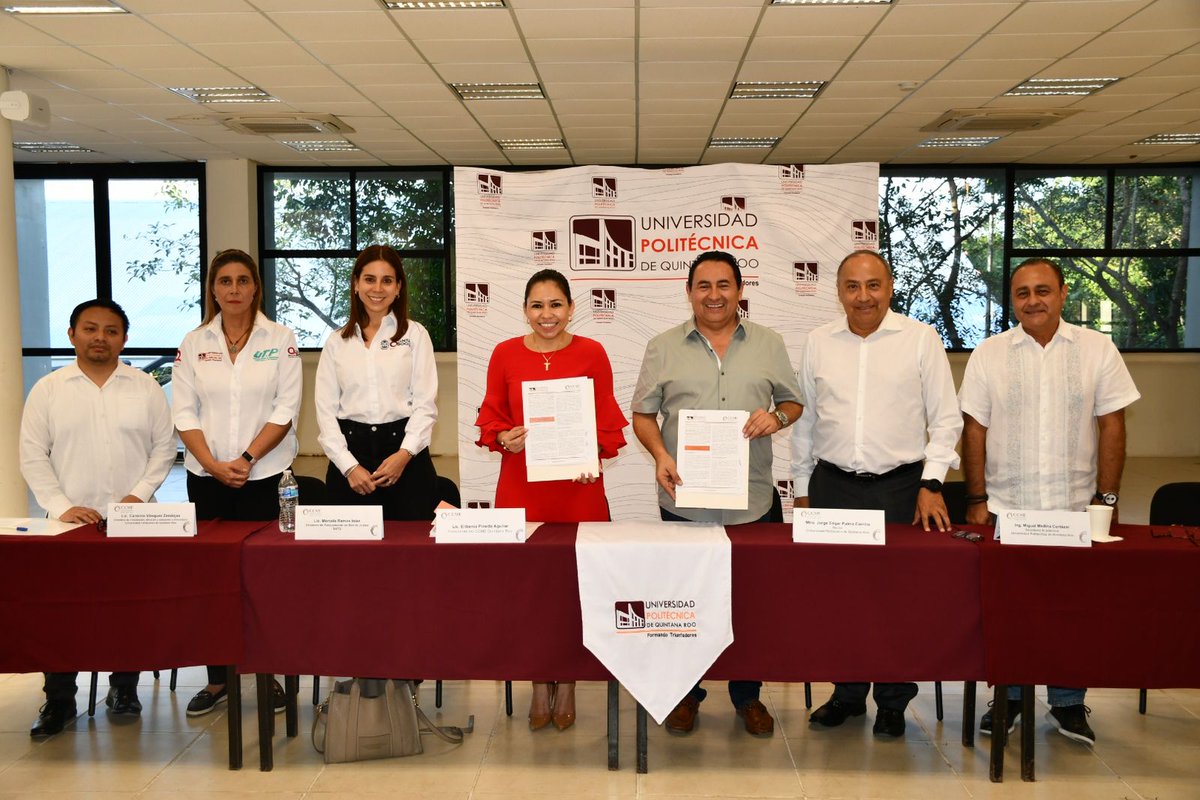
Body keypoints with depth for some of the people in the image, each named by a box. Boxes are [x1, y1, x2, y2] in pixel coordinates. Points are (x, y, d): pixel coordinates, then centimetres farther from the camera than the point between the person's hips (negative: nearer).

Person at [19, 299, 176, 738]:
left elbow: (164, 447, 6)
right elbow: (33, 457, 2)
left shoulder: (146, 388, 5)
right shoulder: (47, 390, 5)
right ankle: (59, 699, 11)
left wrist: (140, 494, -7)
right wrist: (61, 505, -9)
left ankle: (124, 688, 19)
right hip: (71, 521, 0)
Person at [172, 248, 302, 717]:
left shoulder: (280, 340, 2)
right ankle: (217, 679, 16)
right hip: (207, 478, 2)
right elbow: (185, 413, 3)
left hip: (265, 475, -2)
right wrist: (214, 465, -9)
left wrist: (246, 460, -12)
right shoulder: (194, 344, 8)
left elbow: (286, 410, -5)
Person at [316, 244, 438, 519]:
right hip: (350, 451, 2)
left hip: (403, 449, -1)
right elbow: (326, 410, 5)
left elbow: (425, 403, 0)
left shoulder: (415, 335, 5)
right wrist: (349, 466, -6)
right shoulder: (337, 341, 10)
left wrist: (405, 453, -13)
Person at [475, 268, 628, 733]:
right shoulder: (505, 354, 4)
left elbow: (607, 421, 4)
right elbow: (491, 417, 9)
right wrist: (506, 437, -10)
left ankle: (566, 688, 21)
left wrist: (592, 454, -12)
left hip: (578, 486, -1)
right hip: (520, 485, 1)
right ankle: (540, 688, 21)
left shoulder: (591, 354, 2)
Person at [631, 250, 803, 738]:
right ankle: (686, 693, 24)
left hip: (753, 501, 1)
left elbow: (792, 401, 13)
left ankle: (747, 695, 25)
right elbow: (643, 413, 5)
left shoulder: (769, 345, 9)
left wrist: (777, 417, -9)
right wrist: (660, 455, -11)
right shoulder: (663, 348, 5)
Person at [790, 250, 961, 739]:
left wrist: (931, 484, -6)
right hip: (833, 484, 2)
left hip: (900, 486, -2)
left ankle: (893, 702, 18)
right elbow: (805, 420, 13)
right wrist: (802, 489, 12)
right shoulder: (819, 343, 8)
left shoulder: (921, 339, 1)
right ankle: (847, 694, 23)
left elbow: (945, 418, 2)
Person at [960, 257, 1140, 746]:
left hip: (1075, 508, 0)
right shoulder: (988, 354, 1)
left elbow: (1111, 425, 2)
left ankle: (1068, 704, 25)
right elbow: (975, 429, 1)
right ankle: (1007, 698, 24)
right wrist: (977, 500, -2)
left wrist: (1106, 498, -2)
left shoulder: (1097, 350, 2)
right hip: (1006, 508, 0)